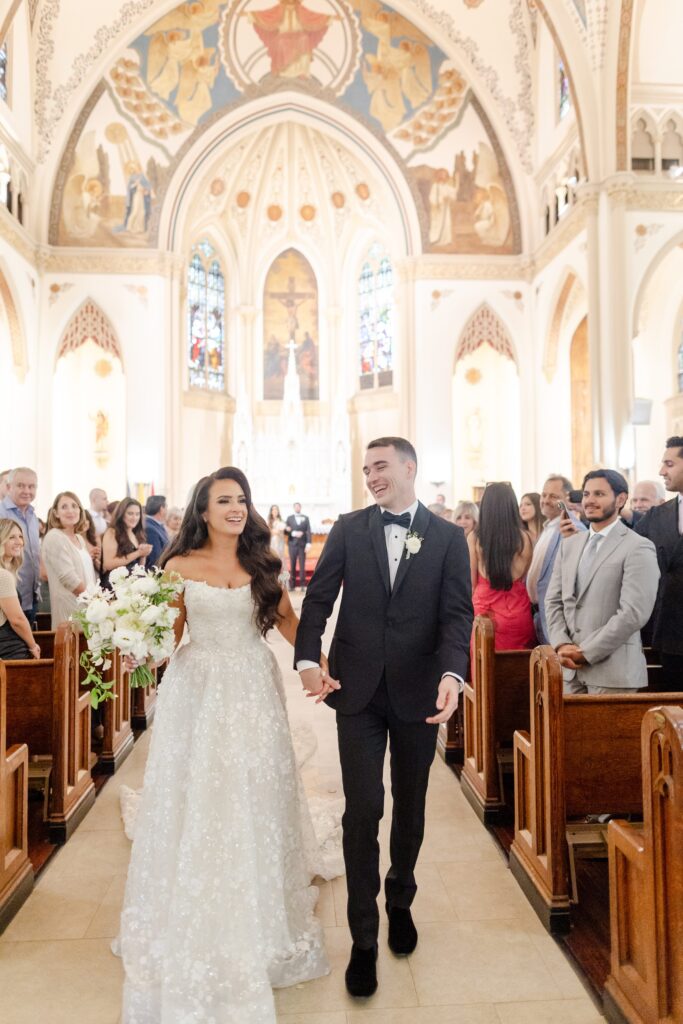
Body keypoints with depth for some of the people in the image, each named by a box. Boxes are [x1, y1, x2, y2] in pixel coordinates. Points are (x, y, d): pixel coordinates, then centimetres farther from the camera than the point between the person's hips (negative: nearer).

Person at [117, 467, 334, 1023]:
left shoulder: (263, 566, 6)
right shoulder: (180, 565, 0)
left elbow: (292, 626, 4)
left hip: (254, 692, 2)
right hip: (198, 692, -2)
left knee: (253, 808, 10)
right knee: (196, 810, 5)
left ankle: (261, 931, 32)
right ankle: (198, 936, 27)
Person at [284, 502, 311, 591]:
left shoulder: (306, 518, 10)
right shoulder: (289, 518, 12)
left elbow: (308, 531, 2)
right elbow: (286, 531, 4)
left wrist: (308, 543, -9)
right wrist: (294, 533, -13)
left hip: (302, 544, 0)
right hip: (292, 544, 1)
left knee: (302, 565, -3)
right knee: (292, 565, 0)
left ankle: (303, 585, 0)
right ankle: (292, 585, 3)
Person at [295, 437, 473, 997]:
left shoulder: (448, 537, -2)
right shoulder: (348, 529, 0)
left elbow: (457, 613, -9)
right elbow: (318, 598, -3)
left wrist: (451, 674, -24)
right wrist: (308, 660, -17)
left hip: (419, 693, 1)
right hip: (358, 691, 0)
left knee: (410, 806, 18)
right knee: (363, 810, 2)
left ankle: (400, 900, 44)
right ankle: (364, 939, 20)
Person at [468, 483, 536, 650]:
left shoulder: (474, 537, -6)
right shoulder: (523, 537, -3)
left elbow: (471, 582, 2)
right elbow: (528, 579, 9)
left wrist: (470, 610, 14)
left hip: (484, 610, -1)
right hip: (517, 611, 1)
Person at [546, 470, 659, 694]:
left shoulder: (638, 548, -8)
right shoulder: (569, 544, 12)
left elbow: (633, 613, -16)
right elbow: (553, 600, 9)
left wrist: (585, 652, -14)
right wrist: (562, 645, -7)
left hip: (613, 670, -5)